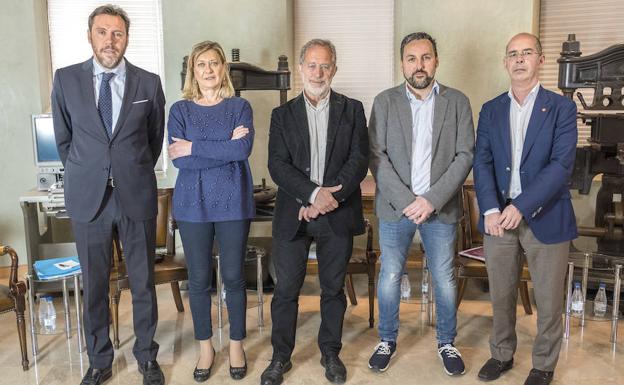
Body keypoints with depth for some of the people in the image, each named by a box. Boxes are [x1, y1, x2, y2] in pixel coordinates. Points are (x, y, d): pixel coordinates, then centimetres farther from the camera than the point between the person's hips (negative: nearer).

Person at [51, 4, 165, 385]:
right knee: (94, 284, 10)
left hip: (137, 196, 0)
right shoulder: (66, 79, 1)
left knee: (143, 281, 8)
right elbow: (64, 138, 11)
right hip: (88, 197, 1)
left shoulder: (149, 82, -1)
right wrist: (84, 175, 13)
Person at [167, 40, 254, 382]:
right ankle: (205, 347, 27)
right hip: (193, 203, 1)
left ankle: (236, 345, 26)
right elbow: (178, 159, -10)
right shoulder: (180, 110, 4)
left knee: (234, 276, 7)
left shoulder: (239, 106, 3)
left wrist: (194, 147, -13)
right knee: (199, 278, 9)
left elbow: (244, 150, -15)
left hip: (233, 202, -1)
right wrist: (225, 148, -14)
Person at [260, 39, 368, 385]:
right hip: (293, 214, 0)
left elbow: (359, 160, -4)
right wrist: (314, 193, -18)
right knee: (286, 289, 6)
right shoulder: (283, 114, 7)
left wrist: (328, 198, -16)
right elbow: (277, 165, -4)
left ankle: (330, 353, 30)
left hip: (338, 215, 0)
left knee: (333, 288, 12)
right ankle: (281, 356, 24)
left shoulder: (352, 110, 6)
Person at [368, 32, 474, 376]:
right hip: (395, 206, 0)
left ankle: (446, 342, 32)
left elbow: (465, 156, -3)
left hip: (441, 207, 0)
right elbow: (376, 157, -4)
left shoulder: (457, 102, 2)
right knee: (389, 278, 9)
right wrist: (406, 200, -14)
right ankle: (387, 340, 30)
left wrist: (432, 200, -14)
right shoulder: (384, 102, 2)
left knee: (445, 281, 10)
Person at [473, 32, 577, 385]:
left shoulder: (562, 107, -2)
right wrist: (491, 209, -16)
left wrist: (520, 206, -22)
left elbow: (562, 165, -12)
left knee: (549, 300, 10)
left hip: (545, 217, -2)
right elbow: (482, 163, -1)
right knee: (501, 296, 14)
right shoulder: (491, 110, 8)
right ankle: (502, 355, 35)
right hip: (498, 217, 3)